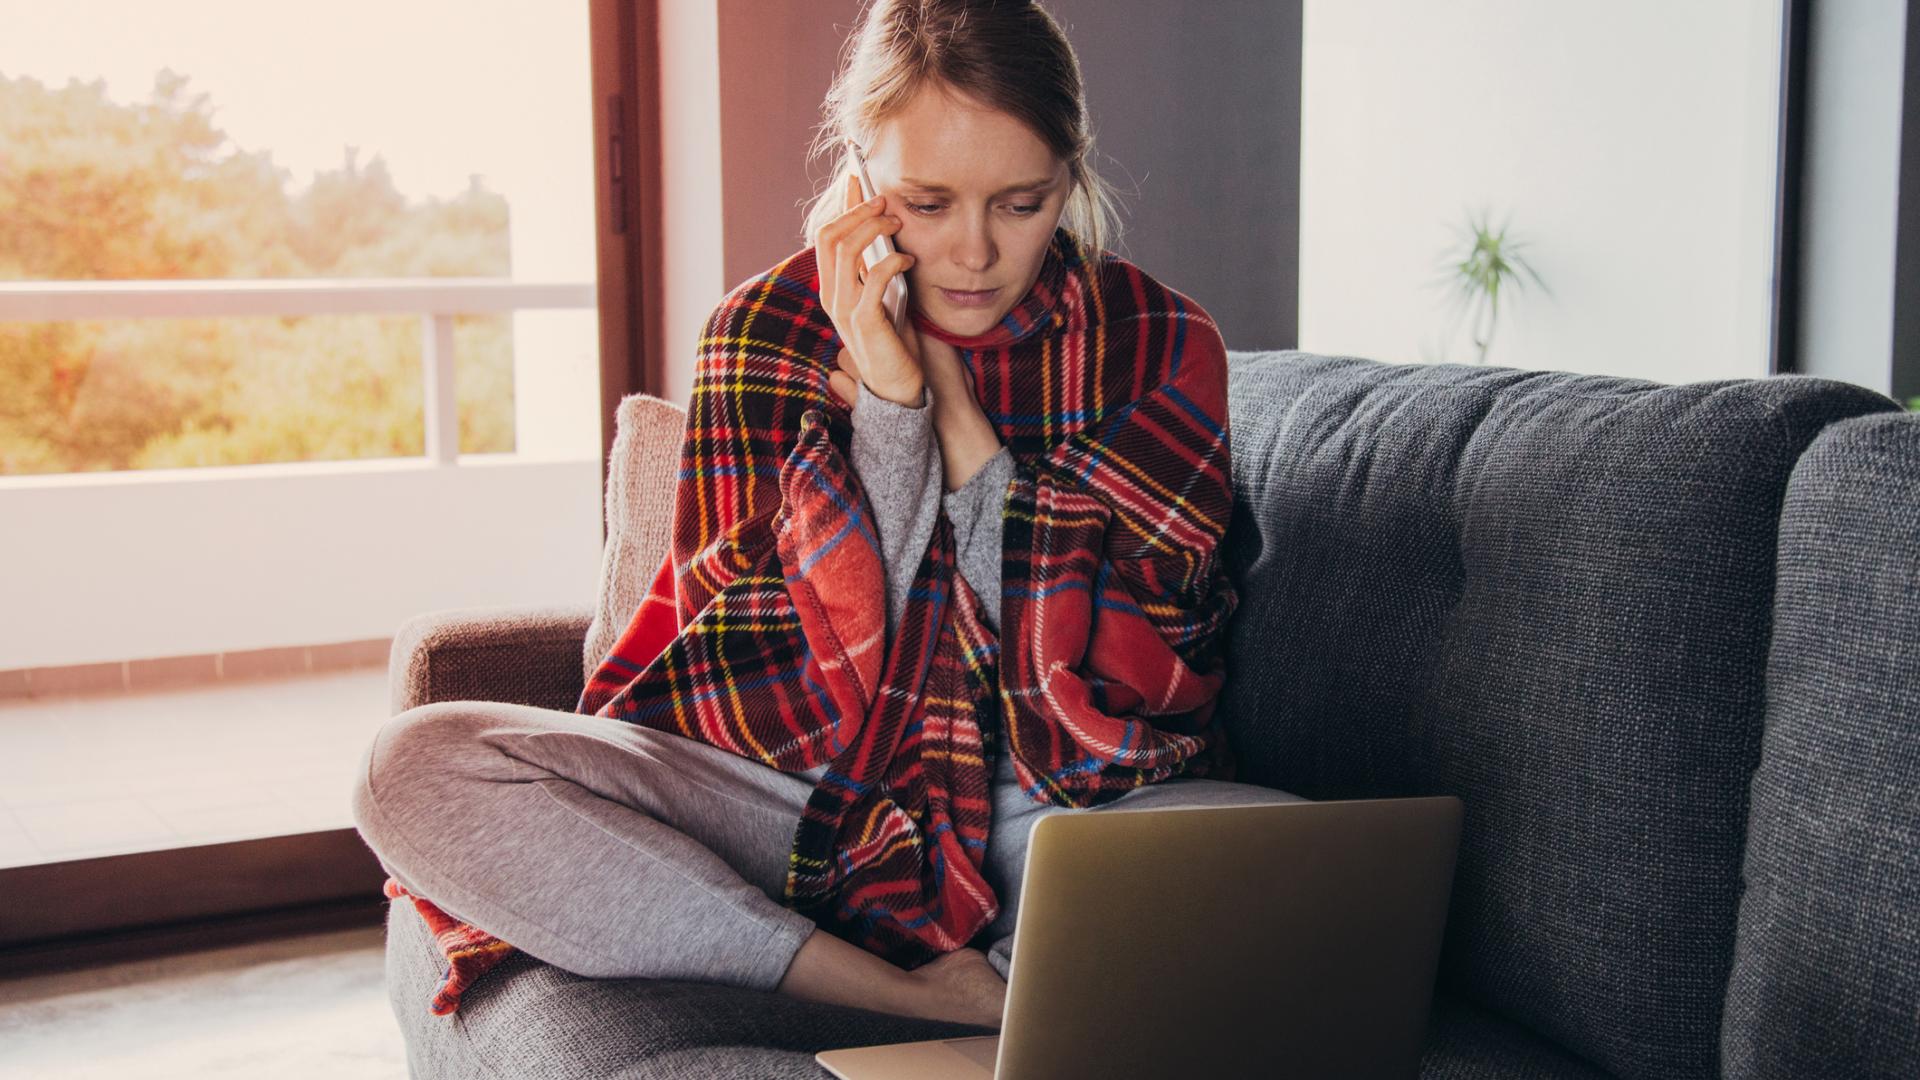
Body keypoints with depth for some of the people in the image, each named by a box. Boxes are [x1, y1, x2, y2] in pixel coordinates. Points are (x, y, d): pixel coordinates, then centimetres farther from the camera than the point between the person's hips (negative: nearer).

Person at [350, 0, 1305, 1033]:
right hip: (803, 793, 2)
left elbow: (1101, 701, -12)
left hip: (1075, 815, -1)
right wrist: (886, 395, -20)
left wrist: (951, 401, -15)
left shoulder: (1160, 348, -4)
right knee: (416, 770, -22)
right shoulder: (766, 329, -4)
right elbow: (820, 703, -11)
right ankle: (937, 998, -25)